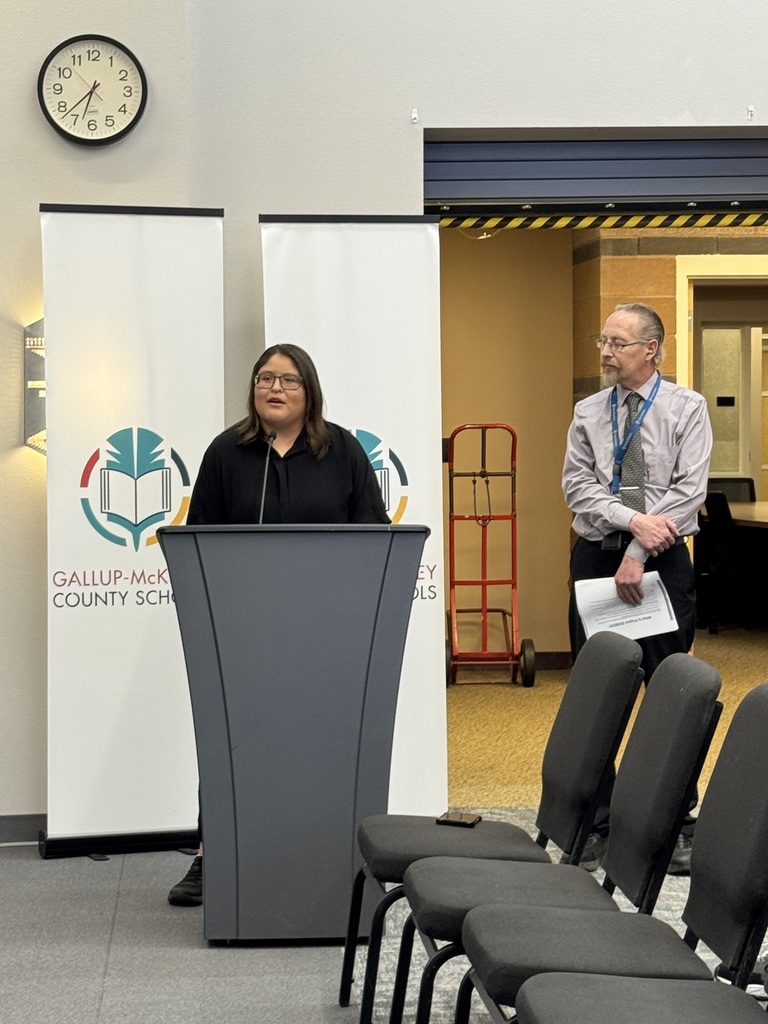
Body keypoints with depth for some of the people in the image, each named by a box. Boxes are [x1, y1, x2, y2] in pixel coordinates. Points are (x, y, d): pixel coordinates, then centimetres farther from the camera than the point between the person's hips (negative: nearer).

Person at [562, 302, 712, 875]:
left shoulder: (687, 409, 0)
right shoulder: (588, 413, 8)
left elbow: (689, 489, -9)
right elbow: (578, 488, -1)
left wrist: (639, 552, -15)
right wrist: (634, 519, -17)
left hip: (662, 560, -3)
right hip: (596, 557, 3)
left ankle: (677, 824, 9)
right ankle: (595, 824, 12)